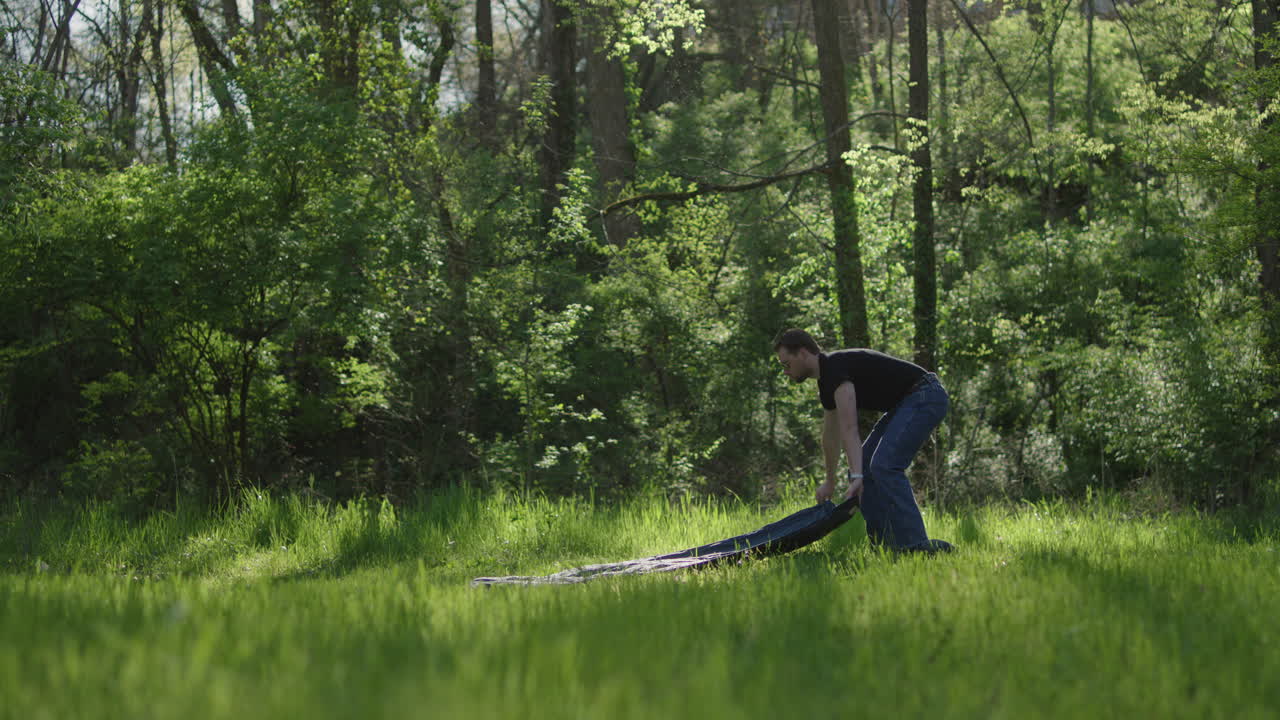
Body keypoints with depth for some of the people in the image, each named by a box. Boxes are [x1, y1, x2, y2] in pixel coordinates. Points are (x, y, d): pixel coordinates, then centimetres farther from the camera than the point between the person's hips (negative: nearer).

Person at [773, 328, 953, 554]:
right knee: (864, 468, 7)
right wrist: (830, 482, 35)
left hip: (925, 396, -11)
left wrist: (856, 477, -36)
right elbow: (831, 435, 26)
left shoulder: (835, 368, -19)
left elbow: (849, 429, -29)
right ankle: (885, 544, 5)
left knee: (885, 465, -24)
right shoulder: (826, 382, 13)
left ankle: (916, 545, -27)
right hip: (905, 402, 11)